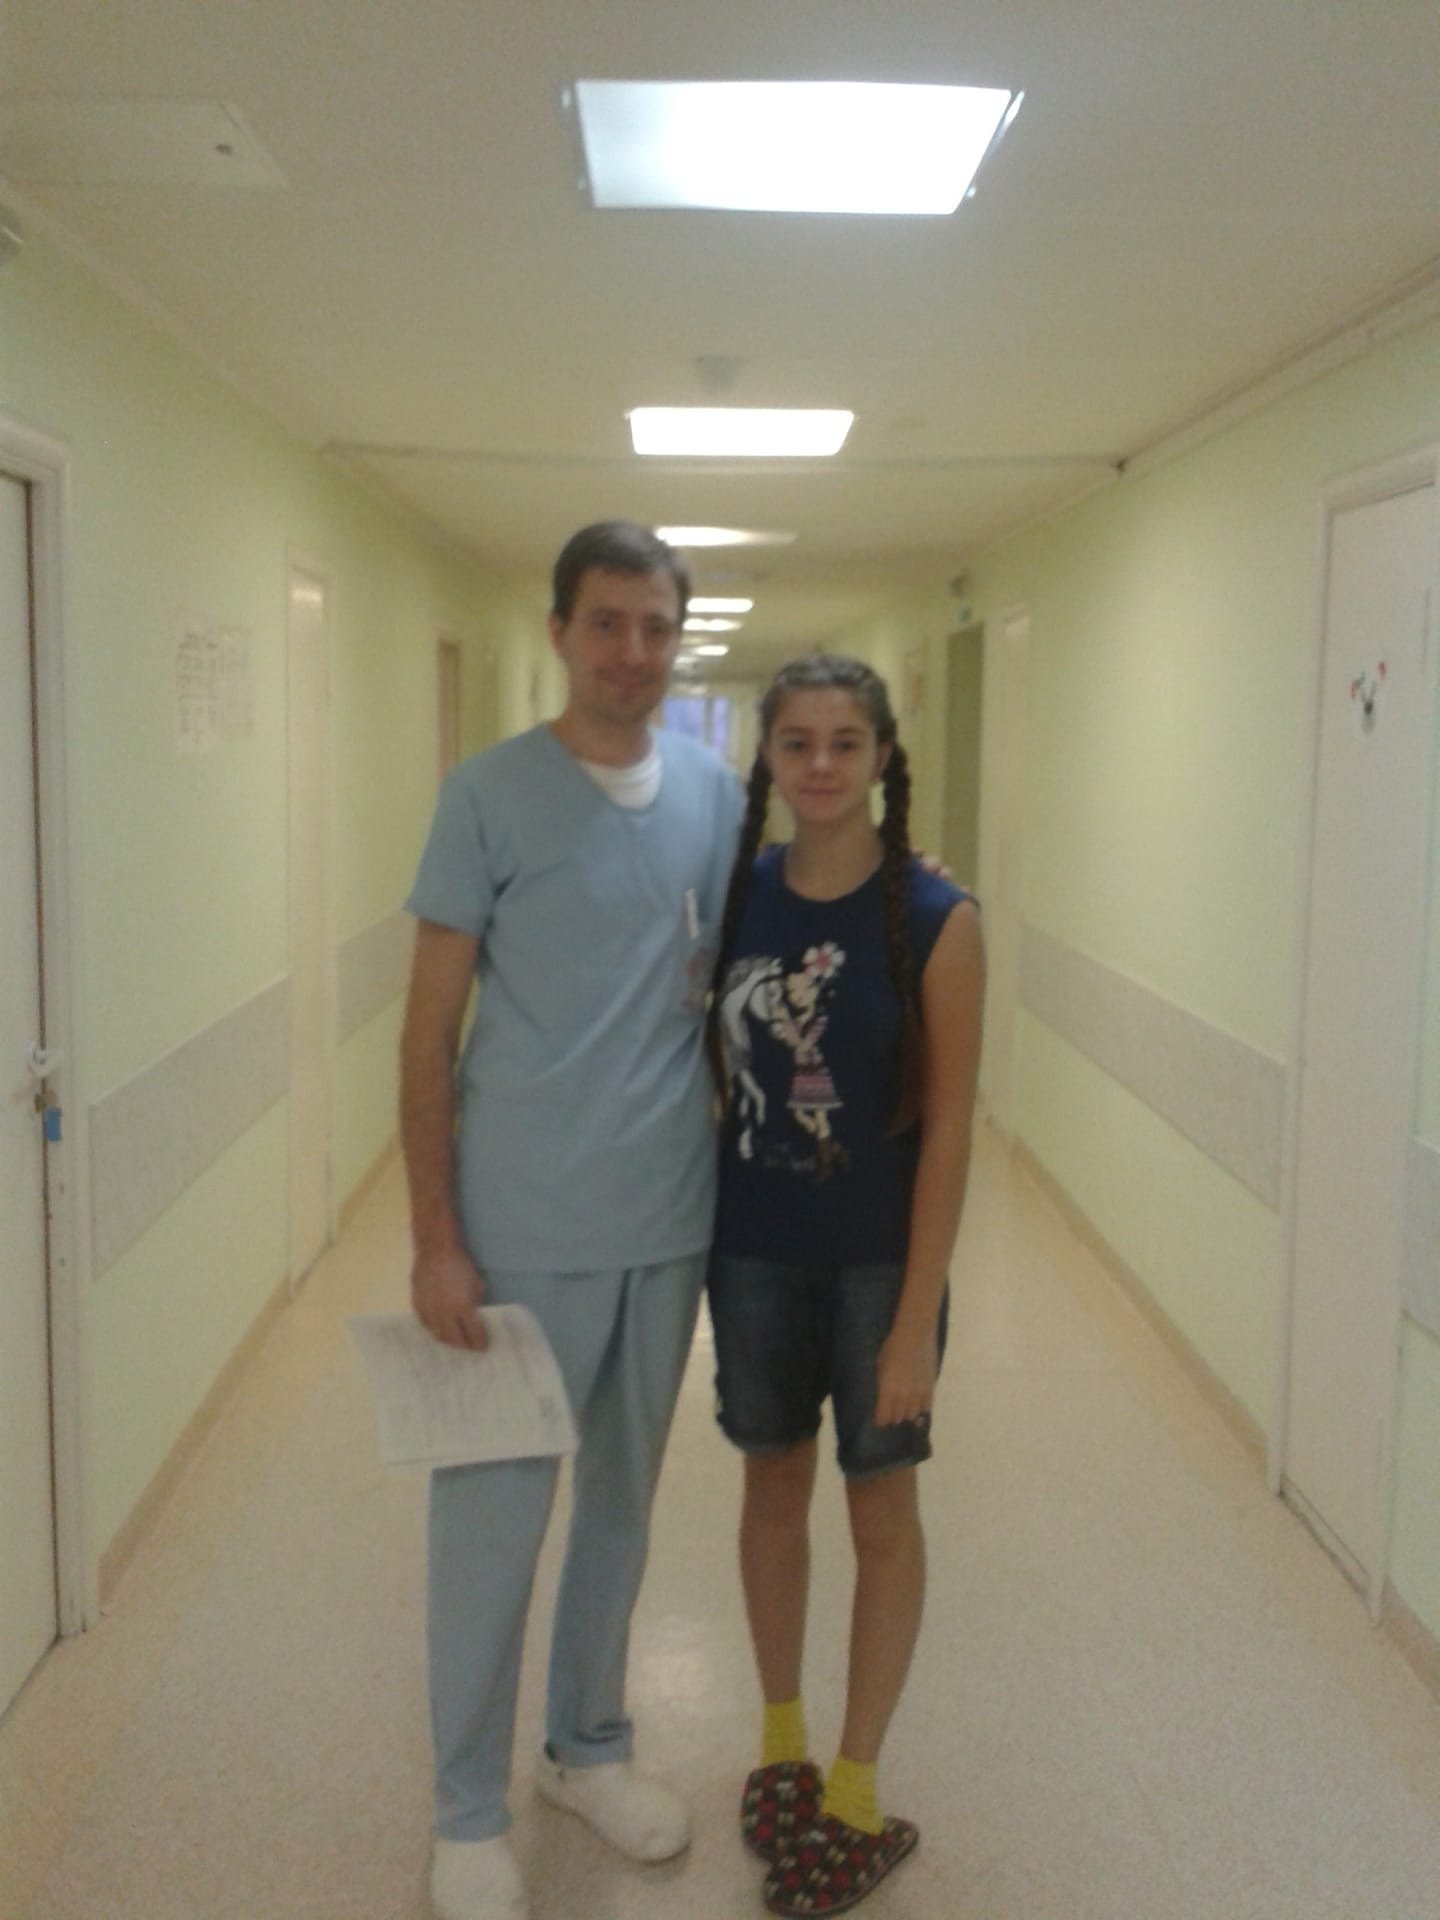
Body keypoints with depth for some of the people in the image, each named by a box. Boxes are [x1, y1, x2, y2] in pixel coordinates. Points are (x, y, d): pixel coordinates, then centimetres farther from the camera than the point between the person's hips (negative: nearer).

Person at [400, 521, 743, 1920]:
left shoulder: (711, 793, 4)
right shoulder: (489, 794, -8)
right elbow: (429, 1031, -8)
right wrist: (435, 1239, -12)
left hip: (671, 1223, 5)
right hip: (525, 1231, -4)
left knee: (623, 1500, 18)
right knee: (492, 1518, 6)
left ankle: (587, 1746, 39)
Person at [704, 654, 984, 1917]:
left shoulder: (937, 919, -13)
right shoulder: (734, 894, -2)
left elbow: (949, 1127, -13)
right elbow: (708, 1074, 6)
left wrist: (918, 1315, -14)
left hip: (879, 1259, -3)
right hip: (753, 1251, 4)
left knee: (882, 1508, 11)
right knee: (774, 1485, 18)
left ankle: (859, 1795, 29)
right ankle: (783, 1741, 39)